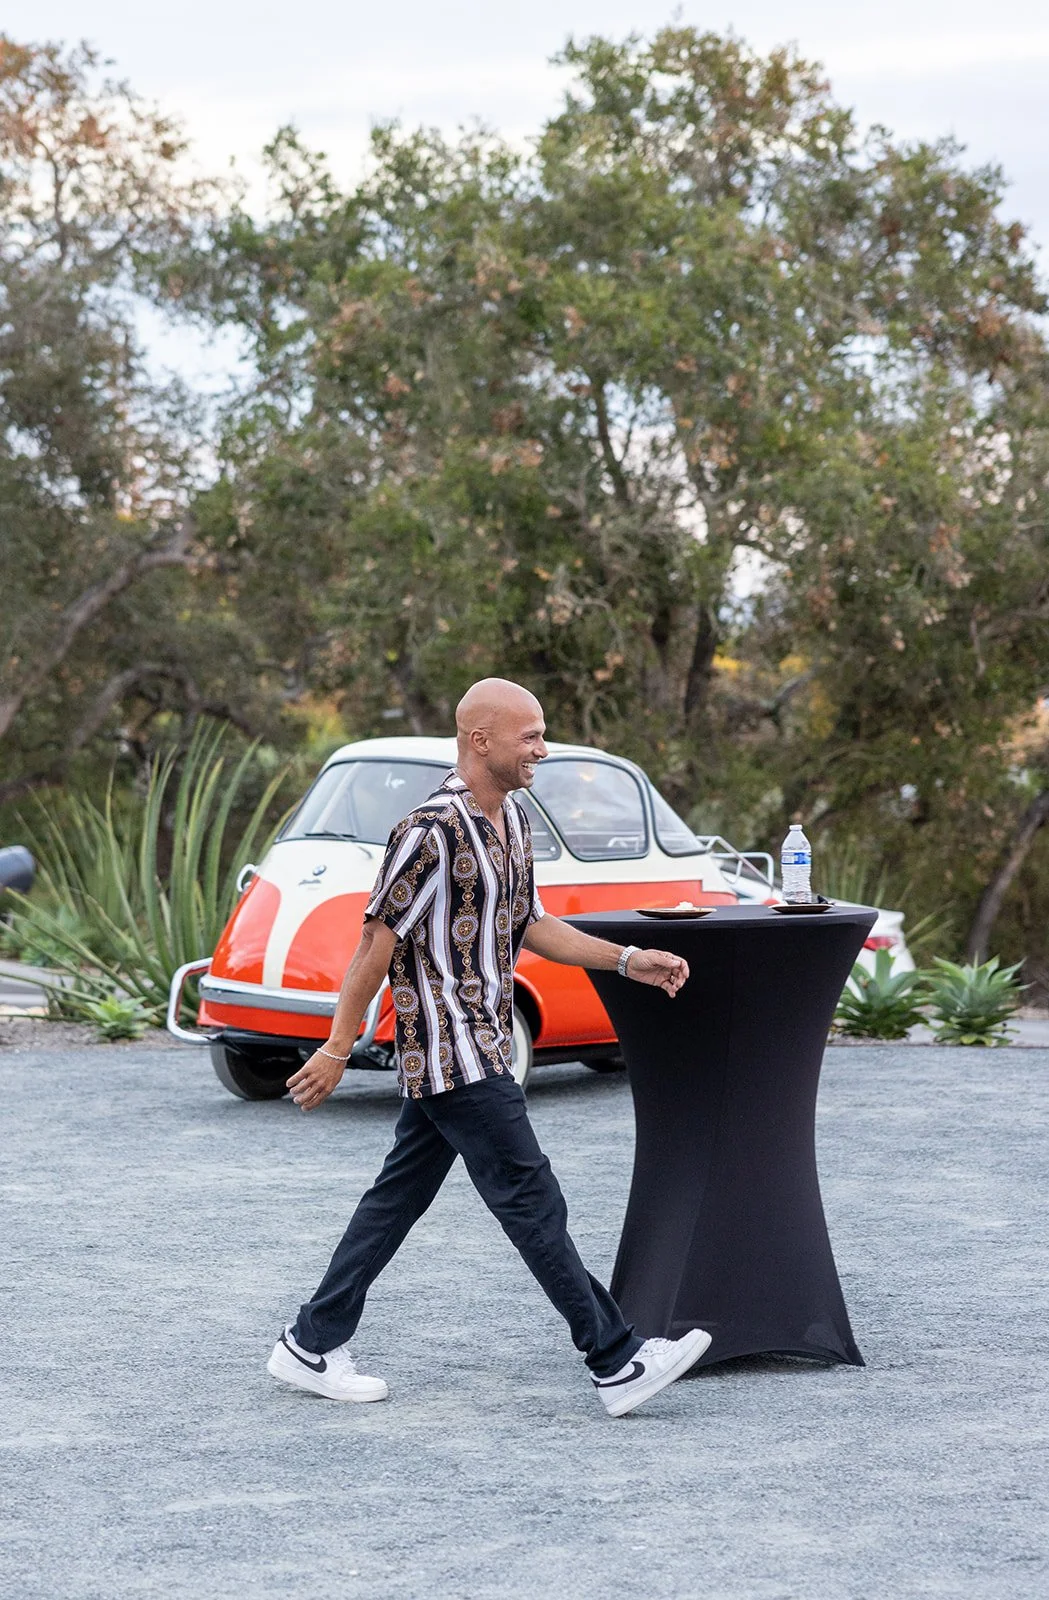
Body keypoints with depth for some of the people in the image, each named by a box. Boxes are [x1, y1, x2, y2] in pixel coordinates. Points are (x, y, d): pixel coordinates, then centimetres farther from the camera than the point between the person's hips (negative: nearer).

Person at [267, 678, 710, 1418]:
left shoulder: (514, 822, 11)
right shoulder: (432, 831, -19)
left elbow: (531, 924, 20)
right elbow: (379, 942, -15)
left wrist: (629, 960, 11)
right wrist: (337, 1050, -12)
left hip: (480, 1048, 10)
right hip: (451, 1054, -10)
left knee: (400, 1196, 13)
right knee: (533, 1202, -6)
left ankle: (312, 1345, 22)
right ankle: (618, 1362, -1)